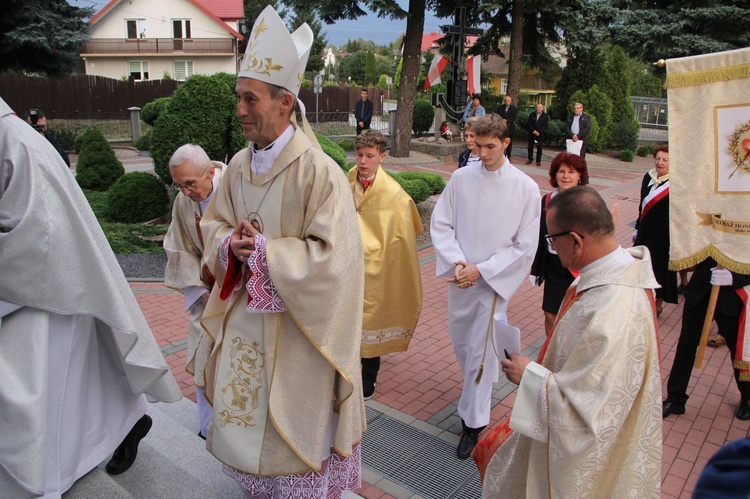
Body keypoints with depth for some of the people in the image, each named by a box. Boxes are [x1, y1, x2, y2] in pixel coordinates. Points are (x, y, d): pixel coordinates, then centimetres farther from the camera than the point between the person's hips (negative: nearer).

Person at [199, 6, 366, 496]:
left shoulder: (320, 172, -20)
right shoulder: (239, 165, 1)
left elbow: (331, 256, -22)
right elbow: (214, 222, 13)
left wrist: (263, 250, -20)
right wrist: (230, 245, -10)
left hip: (295, 328, -6)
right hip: (244, 316, 7)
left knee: (296, 426, 11)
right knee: (245, 415, 21)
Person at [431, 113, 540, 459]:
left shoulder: (526, 188, -10)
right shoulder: (461, 177, -3)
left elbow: (525, 246, -8)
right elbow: (441, 224, 1)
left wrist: (480, 269, -13)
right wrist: (457, 263, -12)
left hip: (495, 281, -3)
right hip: (460, 278, 4)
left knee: (480, 353, 1)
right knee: (460, 342, 18)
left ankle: (474, 423, 19)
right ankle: (478, 390, 48)